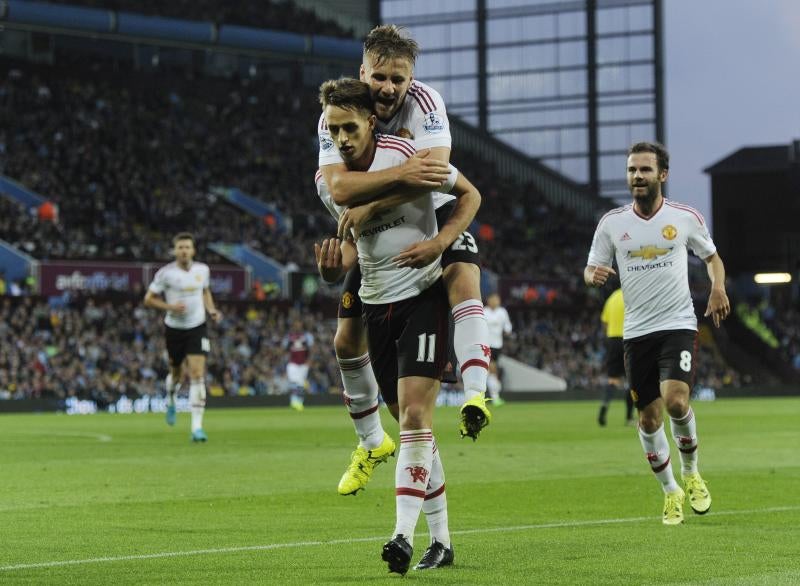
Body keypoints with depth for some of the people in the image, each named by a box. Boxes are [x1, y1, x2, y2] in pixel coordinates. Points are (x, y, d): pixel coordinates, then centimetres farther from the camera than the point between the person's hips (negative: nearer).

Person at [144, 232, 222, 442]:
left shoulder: (202, 270, 0)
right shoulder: (165, 273, -11)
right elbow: (148, 299, -5)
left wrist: (212, 310, 3)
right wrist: (170, 307, -20)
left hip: (197, 328, 1)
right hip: (175, 329, -1)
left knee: (197, 374, -12)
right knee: (176, 372, 14)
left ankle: (197, 427, -15)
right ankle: (170, 401, 51)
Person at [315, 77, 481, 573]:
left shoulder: (407, 154, -13)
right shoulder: (329, 181, 1)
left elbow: (470, 194, -2)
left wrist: (439, 242, -18)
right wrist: (335, 267, -9)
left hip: (423, 295, -5)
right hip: (376, 305, 5)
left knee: (414, 412, -18)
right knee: (412, 422, 9)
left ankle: (404, 536, -23)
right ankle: (441, 540, 17)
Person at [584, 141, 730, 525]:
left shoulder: (686, 217, -1)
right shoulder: (612, 223, 2)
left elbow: (711, 256, 14)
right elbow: (591, 270, 8)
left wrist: (718, 287, -5)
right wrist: (593, 275, -17)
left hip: (678, 325, -2)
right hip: (636, 331, 2)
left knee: (676, 401, -21)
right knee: (649, 418, 4)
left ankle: (691, 472, 6)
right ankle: (670, 491, 23)